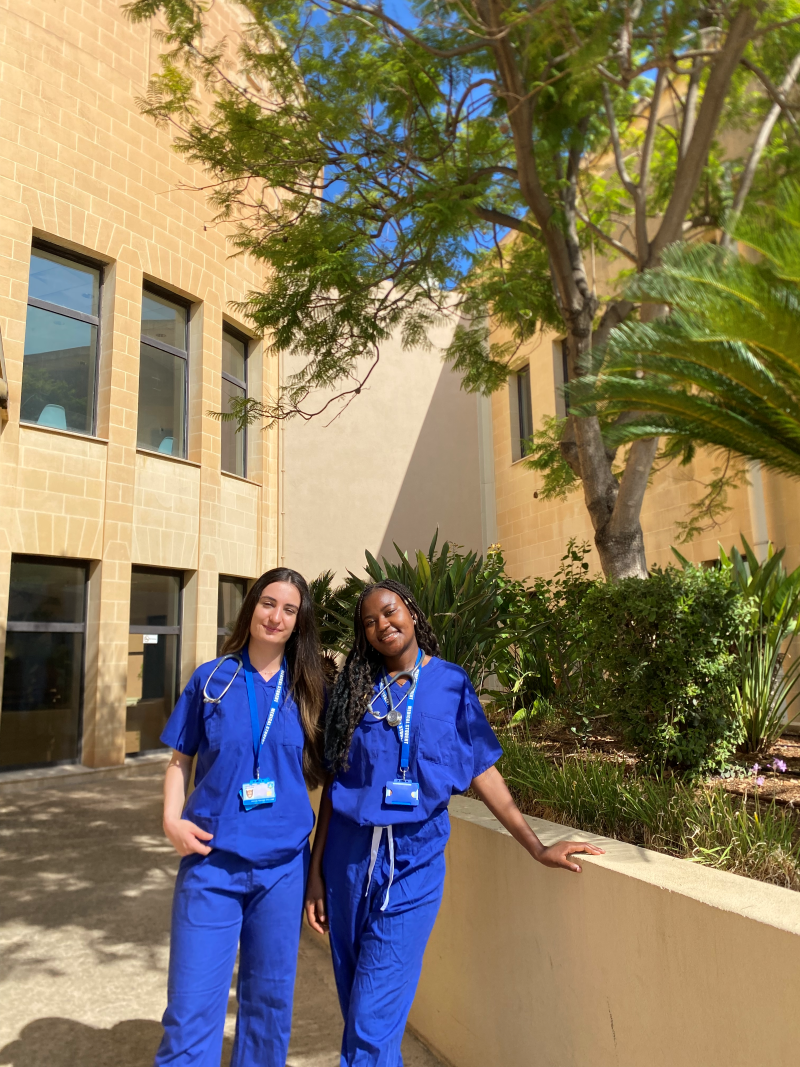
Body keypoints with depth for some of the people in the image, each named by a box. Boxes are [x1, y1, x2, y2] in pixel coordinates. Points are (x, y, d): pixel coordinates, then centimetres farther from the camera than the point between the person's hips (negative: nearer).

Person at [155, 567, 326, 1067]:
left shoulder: (308, 690, 2)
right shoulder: (211, 679, 0)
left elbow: (318, 771, 7)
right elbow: (181, 759, 7)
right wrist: (172, 819, -8)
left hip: (283, 864, 2)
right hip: (211, 860, -1)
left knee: (270, 998, 15)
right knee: (193, 1002, 1)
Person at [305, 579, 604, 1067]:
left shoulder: (450, 683, 0)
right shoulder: (354, 689, 4)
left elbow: (482, 769, 1)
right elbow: (335, 781, 5)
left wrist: (537, 847, -3)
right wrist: (317, 871, 4)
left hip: (414, 858, -2)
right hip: (350, 856, 3)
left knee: (373, 1021, -4)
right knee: (356, 1004, 14)